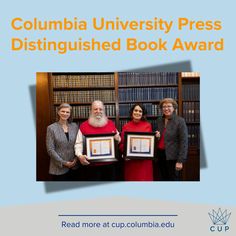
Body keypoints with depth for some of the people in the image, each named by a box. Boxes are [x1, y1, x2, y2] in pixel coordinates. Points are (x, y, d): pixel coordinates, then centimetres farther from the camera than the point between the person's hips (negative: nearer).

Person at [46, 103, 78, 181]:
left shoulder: (74, 126, 3)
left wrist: (76, 158, -7)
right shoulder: (51, 128, -6)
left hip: (73, 166, 3)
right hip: (59, 168, -3)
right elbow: (50, 149, -9)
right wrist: (63, 162, -13)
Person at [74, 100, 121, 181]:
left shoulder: (111, 124, 7)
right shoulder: (84, 126, 0)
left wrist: (117, 139, -7)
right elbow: (78, 143, -2)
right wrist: (80, 155, -19)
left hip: (110, 163, 3)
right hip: (92, 164, -2)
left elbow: (119, 139, 16)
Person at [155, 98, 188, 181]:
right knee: (161, 179, 12)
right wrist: (156, 136, -2)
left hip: (173, 157, -5)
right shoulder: (159, 121, 10)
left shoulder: (180, 121, -8)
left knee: (173, 179, 5)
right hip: (160, 156, 6)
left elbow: (184, 142, -12)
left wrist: (180, 161, -15)